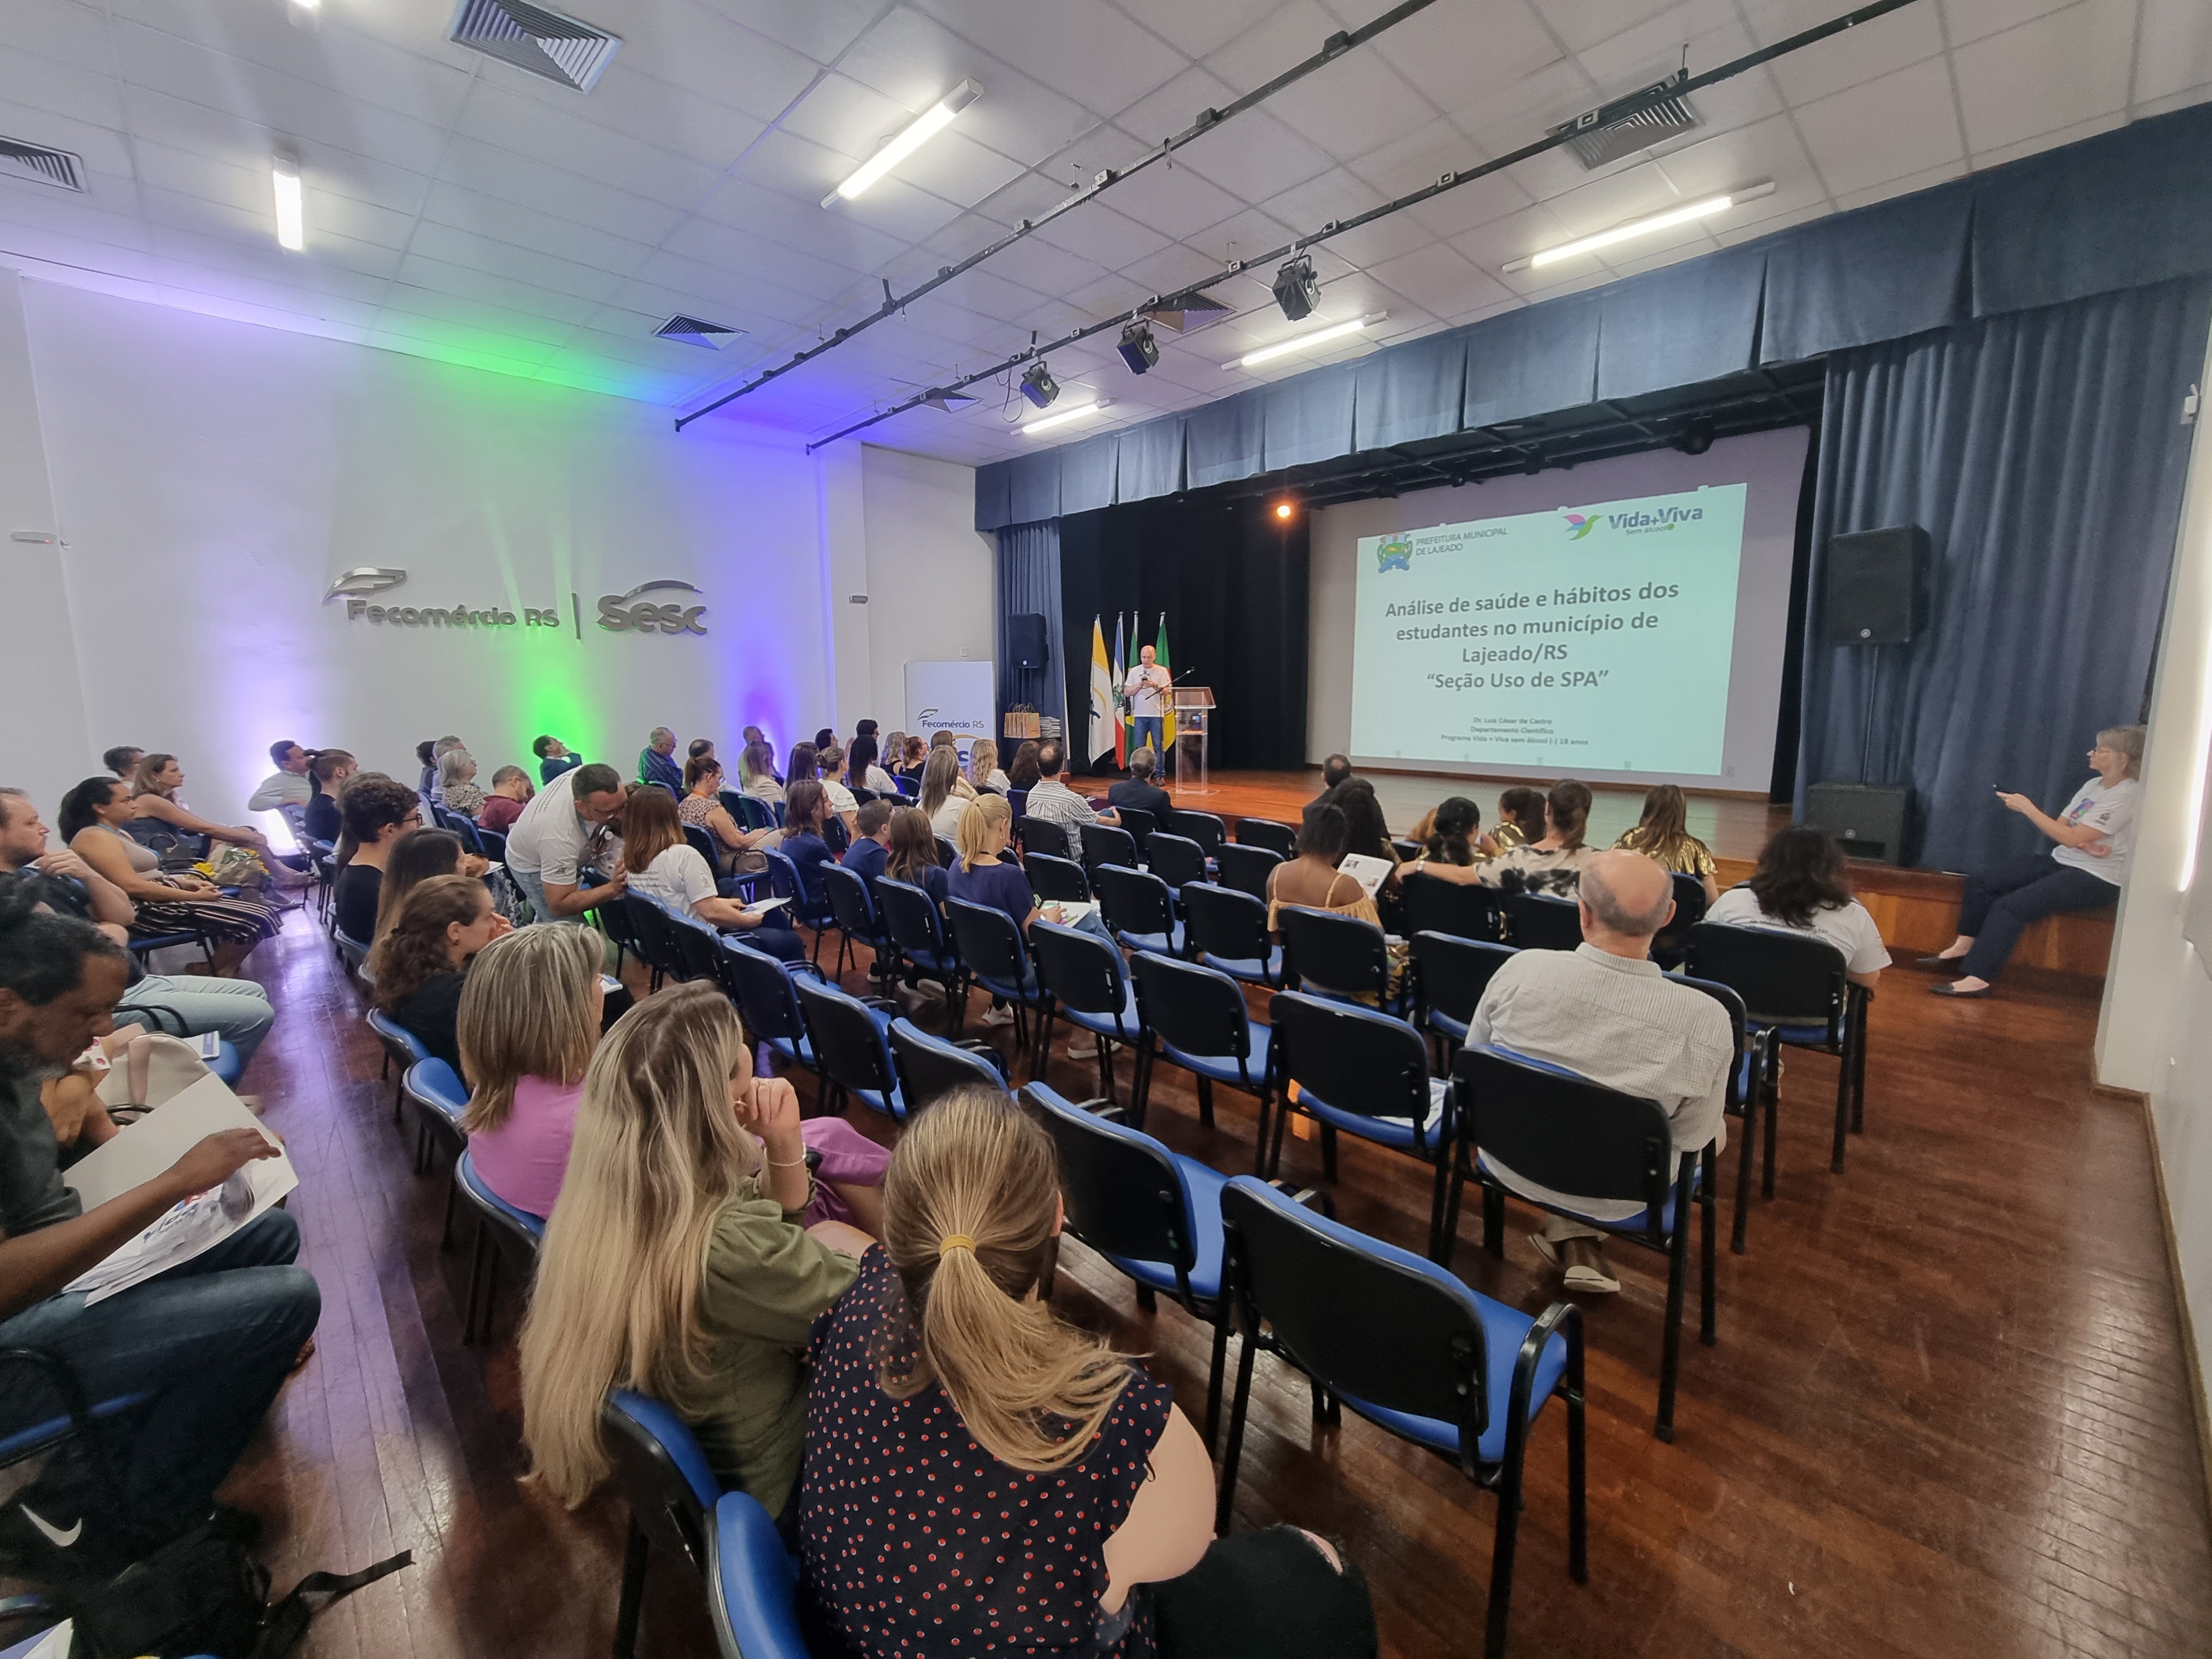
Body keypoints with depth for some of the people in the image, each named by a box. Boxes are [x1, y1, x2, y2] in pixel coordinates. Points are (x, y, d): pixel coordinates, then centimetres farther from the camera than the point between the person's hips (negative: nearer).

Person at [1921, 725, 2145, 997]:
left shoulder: (2126, 796, -15)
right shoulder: (2093, 785, 11)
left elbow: (2070, 838, -20)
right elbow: (2062, 829, 9)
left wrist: (2027, 808, -17)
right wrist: (2084, 845, -13)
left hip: (2097, 880, -9)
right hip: (2062, 862, 9)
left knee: (2010, 906, -27)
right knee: (1980, 881, -5)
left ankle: (1977, 978, -26)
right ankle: (1963, 948, 0)